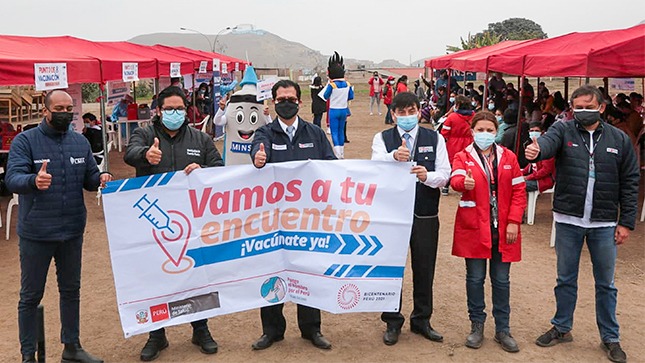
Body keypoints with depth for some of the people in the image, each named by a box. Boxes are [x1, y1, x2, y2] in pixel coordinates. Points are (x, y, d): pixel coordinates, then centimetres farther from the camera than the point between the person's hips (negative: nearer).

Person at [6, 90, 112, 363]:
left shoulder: (80, 142, 6)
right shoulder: (25, 141, -7)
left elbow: (89, 179, 10)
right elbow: (12, 179, -19)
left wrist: (101, 179, -14)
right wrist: (34, 181, -41)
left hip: (72, 231, 4)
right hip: (36, 234, -4)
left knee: (71, 291, 15)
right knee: (31, 296, 7)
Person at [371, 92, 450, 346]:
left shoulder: (435, 139, 4)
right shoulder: (382, 138, 0)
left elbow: (444, 174, -4)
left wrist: (428, 176, -26)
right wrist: (395, 156, -41)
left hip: (426, 215, 1)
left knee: (424, 269, 11)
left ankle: (421, 320, 29)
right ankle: (392, 322, 24)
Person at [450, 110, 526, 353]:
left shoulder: (508, 157, 6)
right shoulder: (463, 157, 0)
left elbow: (518, 191, 4)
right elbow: (455, 179, -20)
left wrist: (514, 222, -5)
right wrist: (464, 182, -44)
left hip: (503, 230, 2)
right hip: (474, 229, -1)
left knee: (501, 280, 9)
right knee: (475, 278, 6)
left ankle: (502, 329, 21)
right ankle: (477, 326, 22)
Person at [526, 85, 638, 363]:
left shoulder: (619, 139, 1)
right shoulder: (563, 131, -2)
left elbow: (630, 183, 4)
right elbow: (549, 142, -25)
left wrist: (626, 222, 0)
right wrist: (536, 150, -50)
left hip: (604, 225, 1)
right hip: (568, 221, 0)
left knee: (605, 283, 12)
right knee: (566, 279, 14)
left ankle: (610, 338, 26)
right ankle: (562, 328, 30)